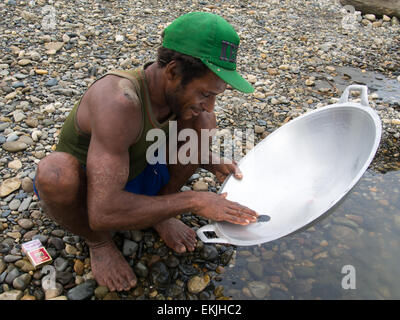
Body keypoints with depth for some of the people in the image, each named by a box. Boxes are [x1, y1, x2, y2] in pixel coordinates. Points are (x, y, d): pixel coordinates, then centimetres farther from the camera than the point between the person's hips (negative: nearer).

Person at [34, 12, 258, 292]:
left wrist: (211, 162, -13)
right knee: (56, 169, -41)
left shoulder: (177, 89, -16)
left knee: (204, 123, -8)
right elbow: (103, 213, -42)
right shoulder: (120, 101, -39)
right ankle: (98, 241, -7)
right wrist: (193, 201, -37)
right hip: (78, 194, -5)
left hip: (135, 181, 6)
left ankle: (161, 211, 4)